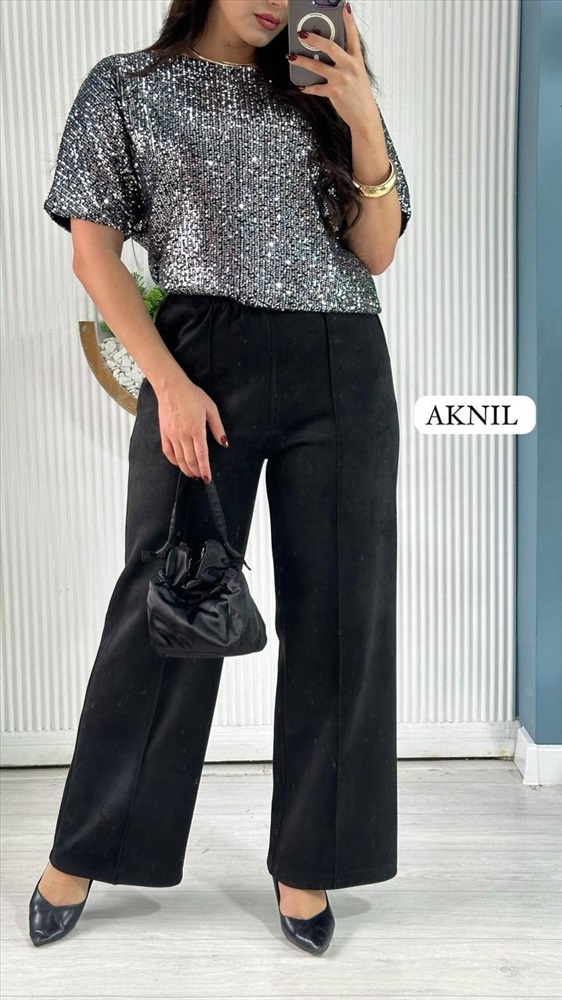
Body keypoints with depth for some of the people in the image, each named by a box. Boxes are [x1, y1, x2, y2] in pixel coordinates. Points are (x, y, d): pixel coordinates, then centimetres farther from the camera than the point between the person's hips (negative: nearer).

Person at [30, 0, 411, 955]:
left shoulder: (324, 91, 17)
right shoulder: (127, 86, 9)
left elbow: (377, 250, 9)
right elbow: (94, 252, 1)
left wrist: (364, 119, -4)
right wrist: (169, 382, -10)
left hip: (343, 369, 3)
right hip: (208, 357, -3)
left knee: (339, 611, 2)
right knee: (167, 603, 0)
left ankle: (304, 861, 17)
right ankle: (82, 852, 19)